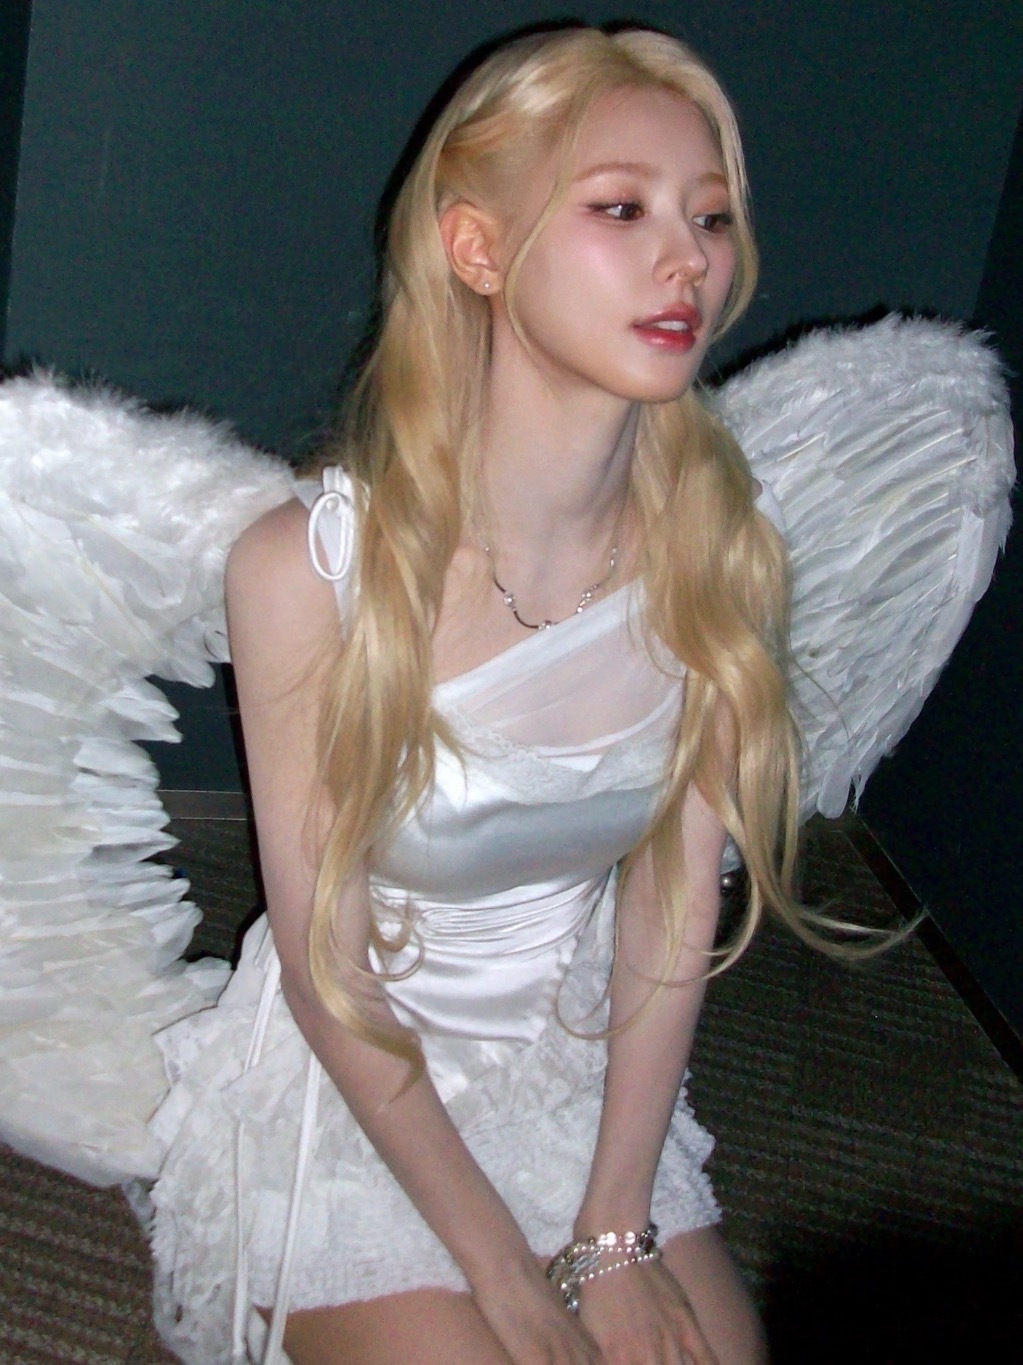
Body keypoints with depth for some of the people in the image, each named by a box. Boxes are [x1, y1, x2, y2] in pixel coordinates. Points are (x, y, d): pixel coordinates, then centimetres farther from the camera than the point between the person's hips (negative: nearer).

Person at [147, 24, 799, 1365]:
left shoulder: (719, 551, -13)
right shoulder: (312, 567, -23)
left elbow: (676, 901, -8)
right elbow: (322, 960, -16)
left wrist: (615, 1235, -9)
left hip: (590, 1064, 3)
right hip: (349, 1086, -3)